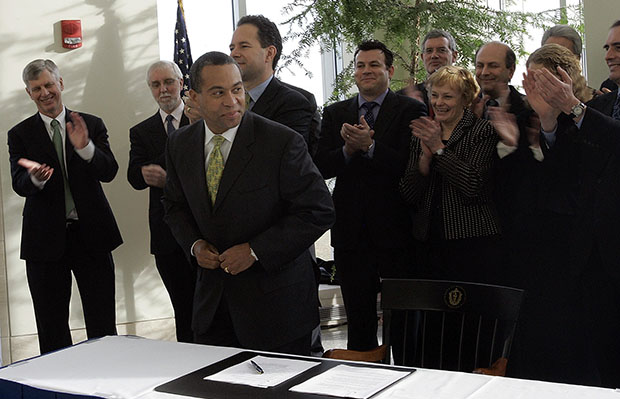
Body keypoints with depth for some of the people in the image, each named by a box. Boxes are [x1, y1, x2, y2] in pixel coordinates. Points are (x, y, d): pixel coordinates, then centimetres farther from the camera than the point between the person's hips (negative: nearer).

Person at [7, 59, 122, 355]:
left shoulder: (92, 125, 5)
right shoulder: (20, 134, 4)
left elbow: (109, 172, -6)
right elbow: (19, 184, -6)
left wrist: (86, 148, -26)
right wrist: (35, 177, -30)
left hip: (90, 233, 0)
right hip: (46, 238, 0)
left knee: (103, 324, 4)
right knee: (52, 328, 7)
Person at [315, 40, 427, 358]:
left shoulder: (410, 111, -2)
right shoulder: (335, 113, 11)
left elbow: (410, 165, -15)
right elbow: (321, 167, 1)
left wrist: (369, 146, -23)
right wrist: (347, 150, -16)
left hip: (395, 231, -4)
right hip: (351, 232, 4)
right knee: (358, 319, 13)